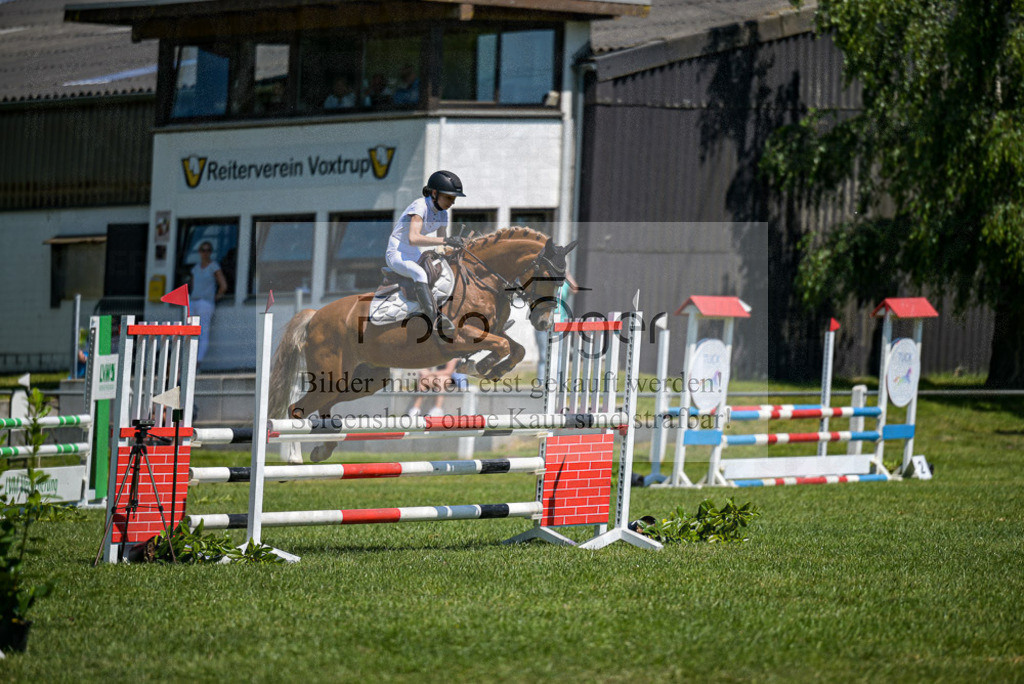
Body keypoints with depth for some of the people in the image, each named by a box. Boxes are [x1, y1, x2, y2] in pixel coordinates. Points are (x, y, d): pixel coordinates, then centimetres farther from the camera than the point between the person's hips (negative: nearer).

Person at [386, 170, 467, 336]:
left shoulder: (442, 214, 4)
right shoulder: (420, 207, -22)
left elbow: (443, 244, 14)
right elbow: (413, 238, -37)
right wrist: (445, 240, -44)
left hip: (416, 255, 9)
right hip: (396, 255, -9)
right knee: (420, 274, -35)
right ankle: (436, 321, -46)